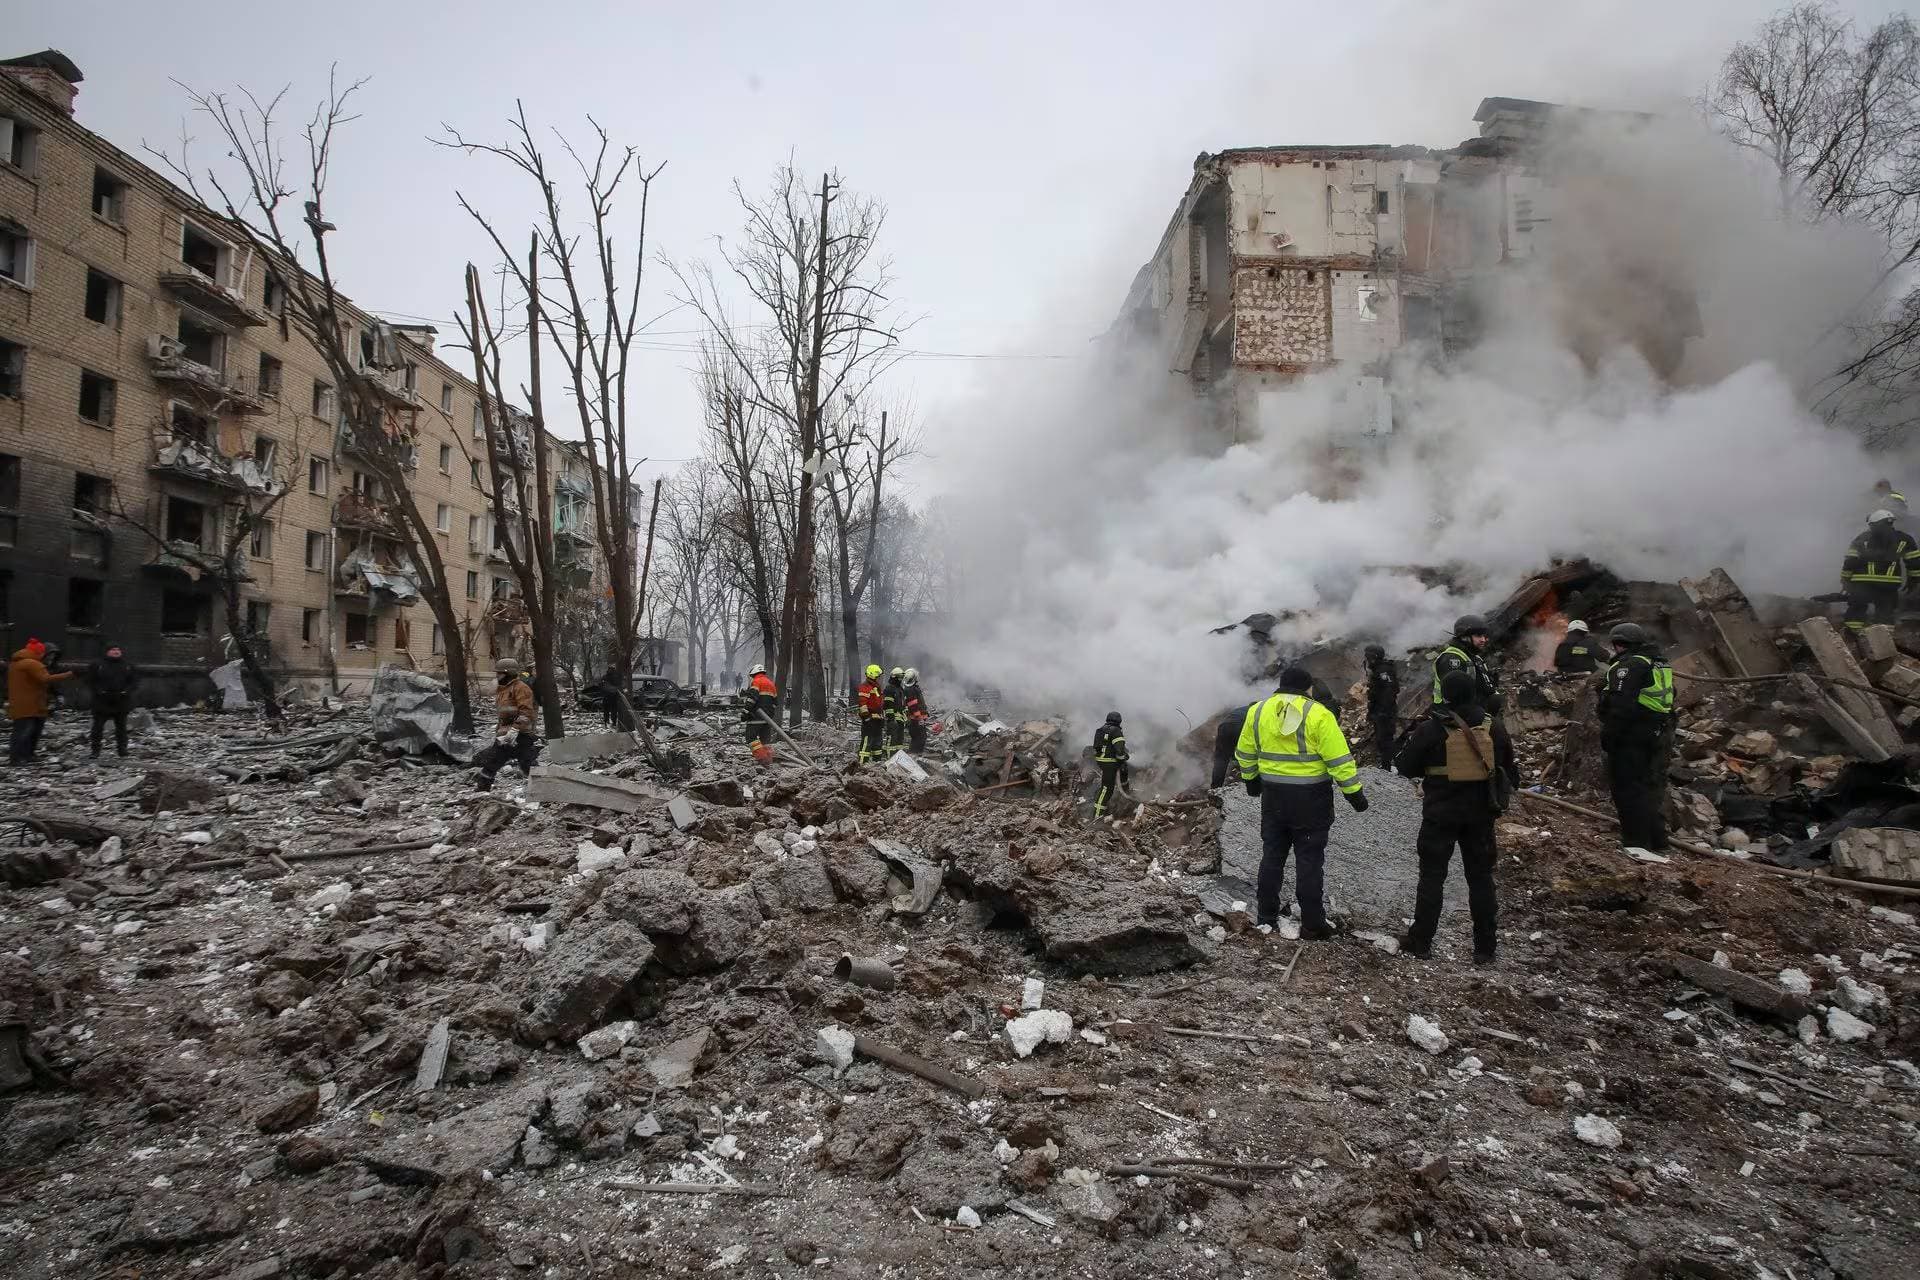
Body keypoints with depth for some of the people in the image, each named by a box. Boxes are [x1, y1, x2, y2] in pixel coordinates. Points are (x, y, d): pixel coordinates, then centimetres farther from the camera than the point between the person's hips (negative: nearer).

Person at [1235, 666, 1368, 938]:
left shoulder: (1257, 711, 1)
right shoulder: (1318, 715, -13)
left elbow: (1246, 754, 11)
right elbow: (1339, 759, -14)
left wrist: (1250, 780, 26)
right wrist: (1354, 792, -6)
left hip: (1273, 795, 4)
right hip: (1311, 798, -4)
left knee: (1272, 854, 15)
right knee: (1309, 859, 4)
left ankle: (1267, 915, 23)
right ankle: (1312, 924, 8)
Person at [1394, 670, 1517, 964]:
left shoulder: (1430, 728, -13)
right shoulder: (1493, 727, -1)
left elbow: (1405, 767, -7)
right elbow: (1509, 768, 10)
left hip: (1440, 813, -3)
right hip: (1480, 813, 3)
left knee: (1432, 876, 6)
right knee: (1480, 877, 11)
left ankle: (1420, 941, 11)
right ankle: (1485, 948, 15)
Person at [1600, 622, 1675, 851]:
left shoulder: (1629, 665, -14)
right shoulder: (1661, 664, 18)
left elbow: (1621, 705, -22)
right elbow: (1669, 700, 21)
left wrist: (1608, 735, -19)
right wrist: (1666, 734, 23)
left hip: (1632, 737, -10)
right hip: (1660, 736, 10)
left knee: (1629, 789, -5)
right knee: (1653, 787, 17)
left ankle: (1637, 843, -5)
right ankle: (1657, 840, 24)